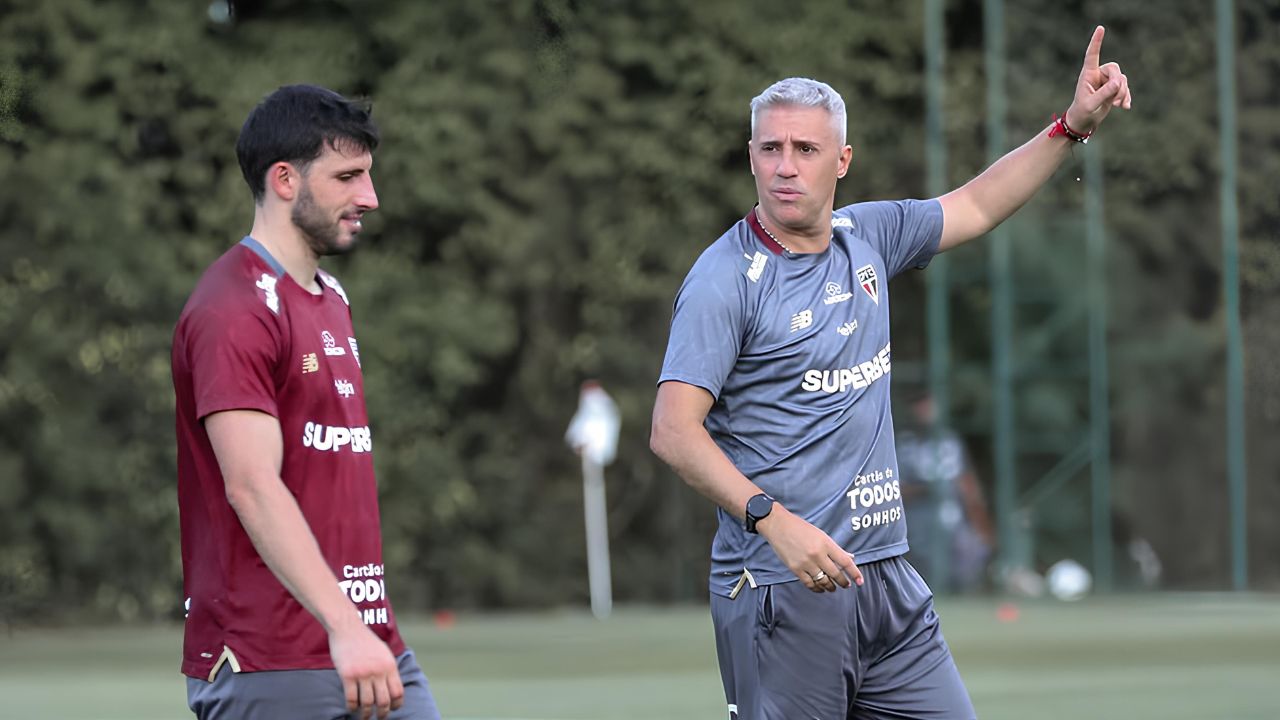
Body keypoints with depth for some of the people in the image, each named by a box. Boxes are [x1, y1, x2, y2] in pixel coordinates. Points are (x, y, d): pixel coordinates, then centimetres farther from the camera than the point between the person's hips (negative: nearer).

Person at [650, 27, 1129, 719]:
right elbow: (673, 432, -18)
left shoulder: (866, 238, 11)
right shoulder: (727, 278, -10)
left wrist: (1073, 124, 20)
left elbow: (977, 206, 28)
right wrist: (774, 520, -28)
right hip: (780, 593, -7)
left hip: (887, 578, 7)